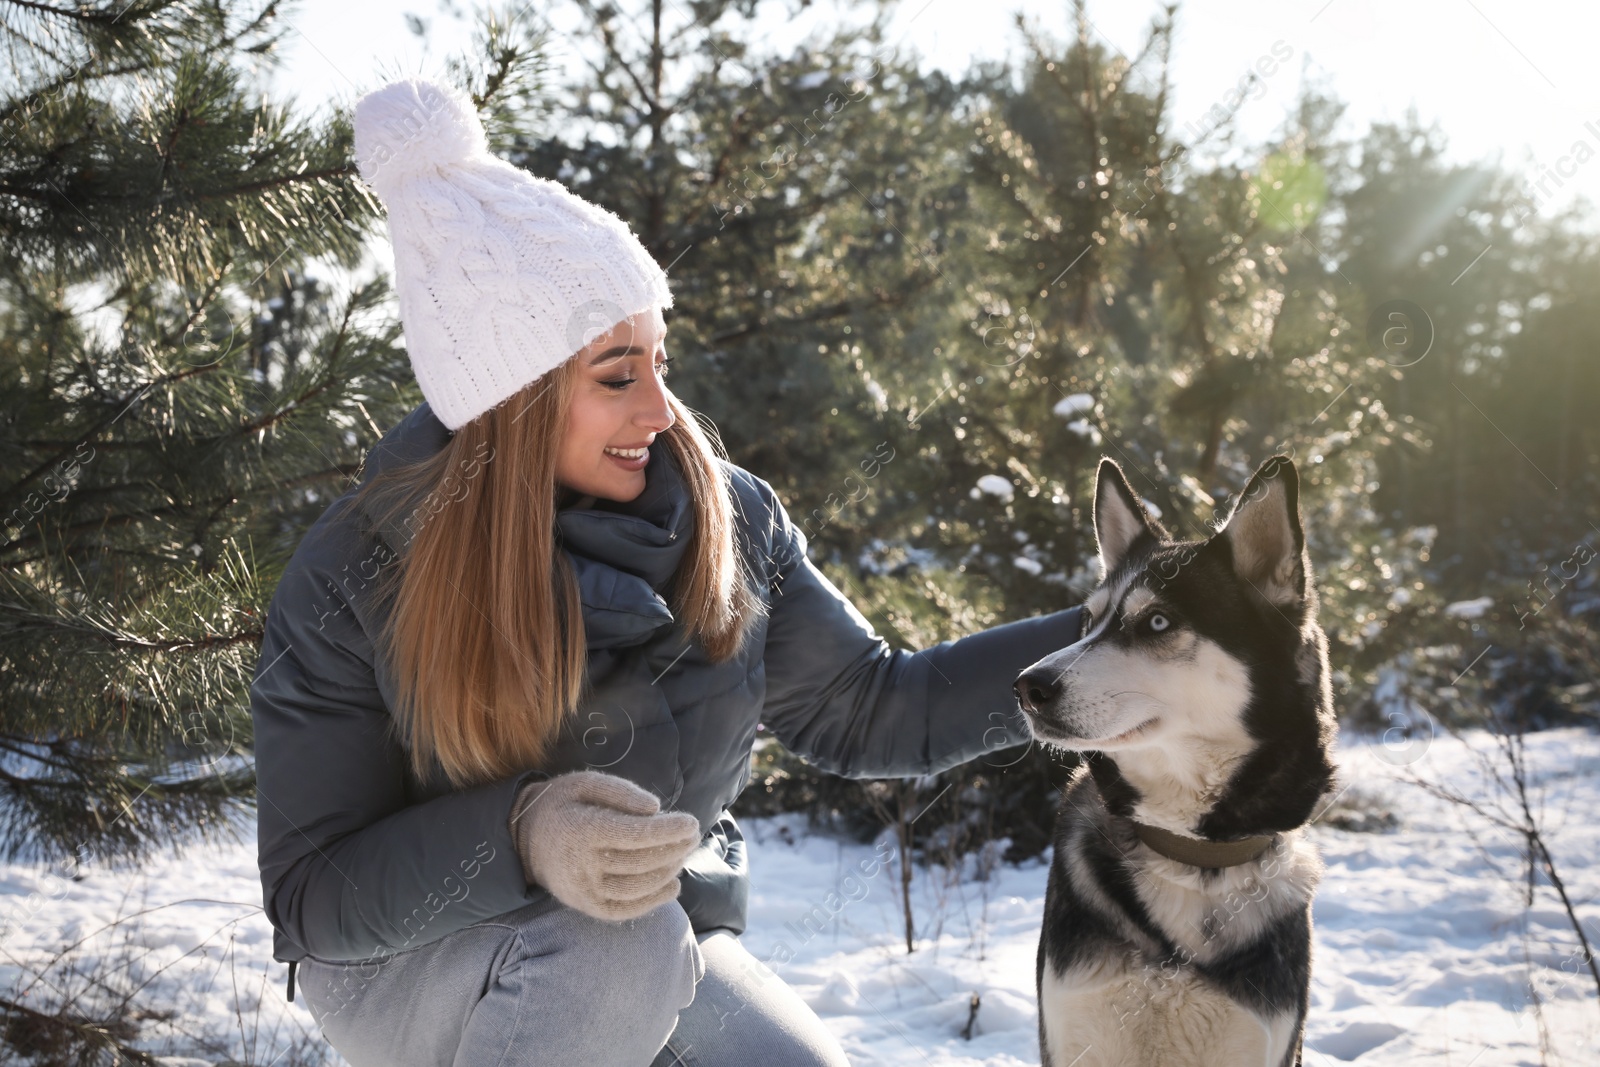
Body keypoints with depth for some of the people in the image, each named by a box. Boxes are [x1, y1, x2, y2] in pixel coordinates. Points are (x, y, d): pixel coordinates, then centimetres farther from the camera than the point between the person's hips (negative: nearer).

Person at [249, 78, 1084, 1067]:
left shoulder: (728, 521, -9)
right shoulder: (353, 586, -20)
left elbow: (874, 712, 1)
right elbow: (311, 898, -20)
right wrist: (521, 836, -39)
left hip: (661, 950, 3)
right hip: (409, 969, -3)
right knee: (622, 940, -34)